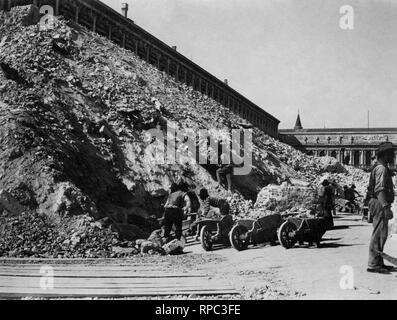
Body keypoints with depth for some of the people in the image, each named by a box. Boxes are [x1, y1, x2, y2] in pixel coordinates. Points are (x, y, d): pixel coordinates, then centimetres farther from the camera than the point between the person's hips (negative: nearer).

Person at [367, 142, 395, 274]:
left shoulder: (383, 168, 19)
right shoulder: (381, 169, -14)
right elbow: (380, 189, -24)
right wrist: (386, 207, -30)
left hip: (380, 205, 11)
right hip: (380, 204, -11)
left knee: (380, 234, 15)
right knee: (379, 234, -9)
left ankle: (379, 263, 22)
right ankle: (373, 264, -7)